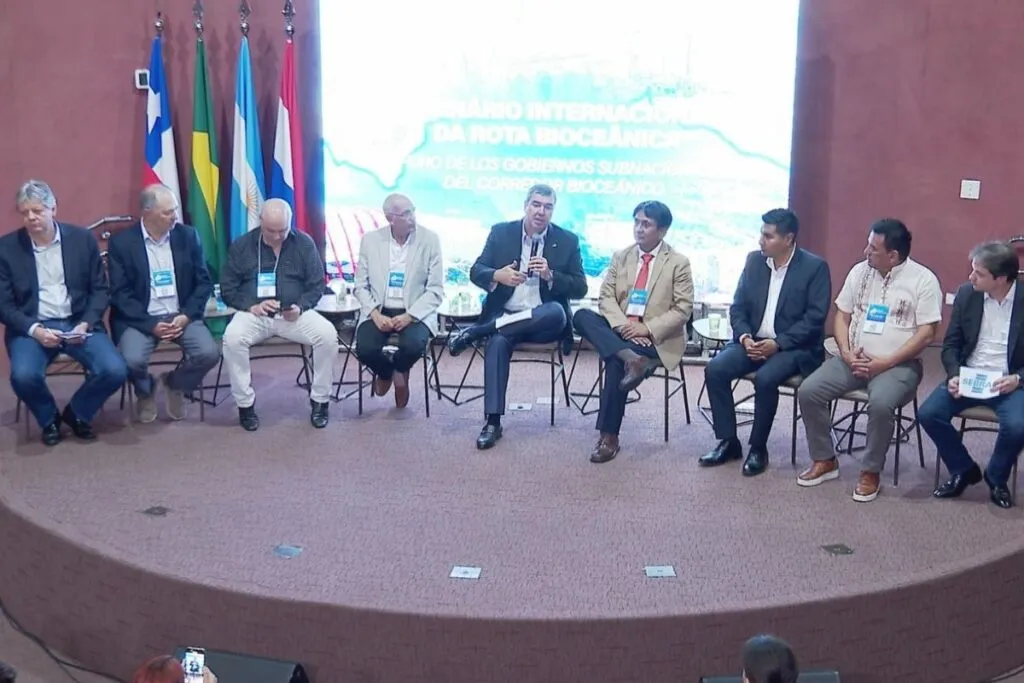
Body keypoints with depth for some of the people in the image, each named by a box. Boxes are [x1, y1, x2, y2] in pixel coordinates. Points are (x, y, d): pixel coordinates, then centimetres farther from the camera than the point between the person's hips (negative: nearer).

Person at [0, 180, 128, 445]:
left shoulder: (83, 239, 2)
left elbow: (100, 289, 6)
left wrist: (85, 324, -12)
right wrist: (35, 330, -17)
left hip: (78, 323, 1)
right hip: (31, 327, -1)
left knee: (115, 371, -23)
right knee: (23, 376, -32)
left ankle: (76, 413, 9)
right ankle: (49, 420, 3)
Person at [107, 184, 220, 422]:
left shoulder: (188, 235, 3)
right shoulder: (121, 242, -5)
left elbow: (203, 282, 4)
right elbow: (120, 294, -7)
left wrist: (186, 316, -11)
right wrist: (151, 325, -18)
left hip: (181, 315, 2)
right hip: (140, 318, -2)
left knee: (209, 353, -23)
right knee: (133, 360, -30)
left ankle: (174, 383, 12)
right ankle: (146, 392, 9)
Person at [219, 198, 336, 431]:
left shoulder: (304, 243, 3)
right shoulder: (241, 246, 3)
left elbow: (317, 285, 6)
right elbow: (227, 289, 5)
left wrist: (301, 307, -14)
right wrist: (251, 306, -14)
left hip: (294, 313, 1)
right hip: (254, 313, 0)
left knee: (328, 335, -26)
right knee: (232, 338, -32)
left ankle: (319, 401, -9)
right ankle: (245, 404, -16)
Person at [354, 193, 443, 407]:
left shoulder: (430, 240, -5)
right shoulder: (370, 240, 1)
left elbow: (436, 289, -6)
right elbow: (361, 285, 4)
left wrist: (409, 316, -19)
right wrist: (375, 314, -14)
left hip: (415, 313, -1)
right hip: (378, 311, 1)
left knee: (413, 346, -32)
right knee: (365, 349, -27)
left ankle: (399, 370, 7)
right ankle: (386, 371, 12)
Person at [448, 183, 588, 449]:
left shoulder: (567, 241, 3)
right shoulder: (501, 232, 5)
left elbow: (580, 288, 0)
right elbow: (476, 272, 4)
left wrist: (550, 276, -19)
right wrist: (497, 276, -19)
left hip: (543, 322, 0)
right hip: (505, 317, 0)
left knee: (557, 311, -35)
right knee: (498, 341, -33)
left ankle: (476, 331, -26)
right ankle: (493, 421, -28)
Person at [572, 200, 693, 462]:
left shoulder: (679, 263, -1)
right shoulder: (621, 257, 12)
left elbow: (683, 310, -7)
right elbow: (607, 296, 3)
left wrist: (646, 328, -19)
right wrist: (622, 325, -17)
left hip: (656, 338, -5)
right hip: (620, 328, 5)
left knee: (616, 363, -32)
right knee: (582, 316, -23)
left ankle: (608, 436, -22)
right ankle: (631, 359, -40)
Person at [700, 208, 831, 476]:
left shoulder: (815, 267, -8)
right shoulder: (754, 260, 7)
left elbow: (815, 318, -13)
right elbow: (738, 306, 7)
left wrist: (778, 343, -22)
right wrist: (744, 337, -12)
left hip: (794, 346, -5)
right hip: (753, 341, 5)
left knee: (765, 378, -33)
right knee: (715, 369, -20)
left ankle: (758, 448, -12)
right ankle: (728, 442, -7)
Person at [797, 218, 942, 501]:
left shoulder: (923, 279, -7)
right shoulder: (859, 271, 8)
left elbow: (926, 334, -11)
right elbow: (842, 316, 11)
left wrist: (886, 362, -18)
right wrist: (846, 353, -7)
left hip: (899, 364, -5)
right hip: (853, 359, 5)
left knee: (880, 403, -35)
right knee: (809, 391, -16)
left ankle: (870, 472, -14)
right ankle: (825, 461, 1)